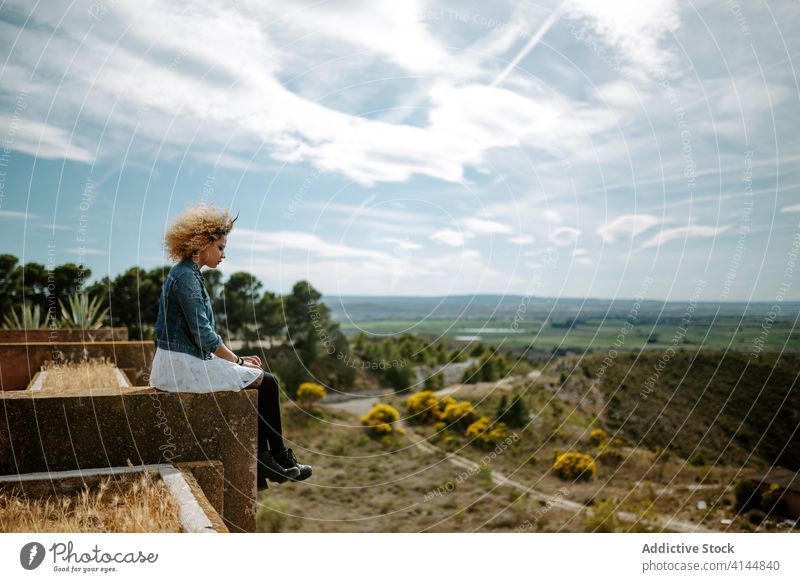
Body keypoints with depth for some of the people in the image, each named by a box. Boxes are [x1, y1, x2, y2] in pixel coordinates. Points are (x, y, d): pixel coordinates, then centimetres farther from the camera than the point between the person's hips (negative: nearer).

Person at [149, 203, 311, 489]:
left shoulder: (188, 274, 14)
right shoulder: (186, 277, -17)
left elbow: (201, 335, 17)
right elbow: (204, 336, -20)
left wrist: (236, 358, 10)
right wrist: (237, 361, -8)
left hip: (182, 362, 10)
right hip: (183, 366, -10)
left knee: (261, 381, 11)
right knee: (266, 382, -4)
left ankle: (263, 459, 10)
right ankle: (280, 460, 11)